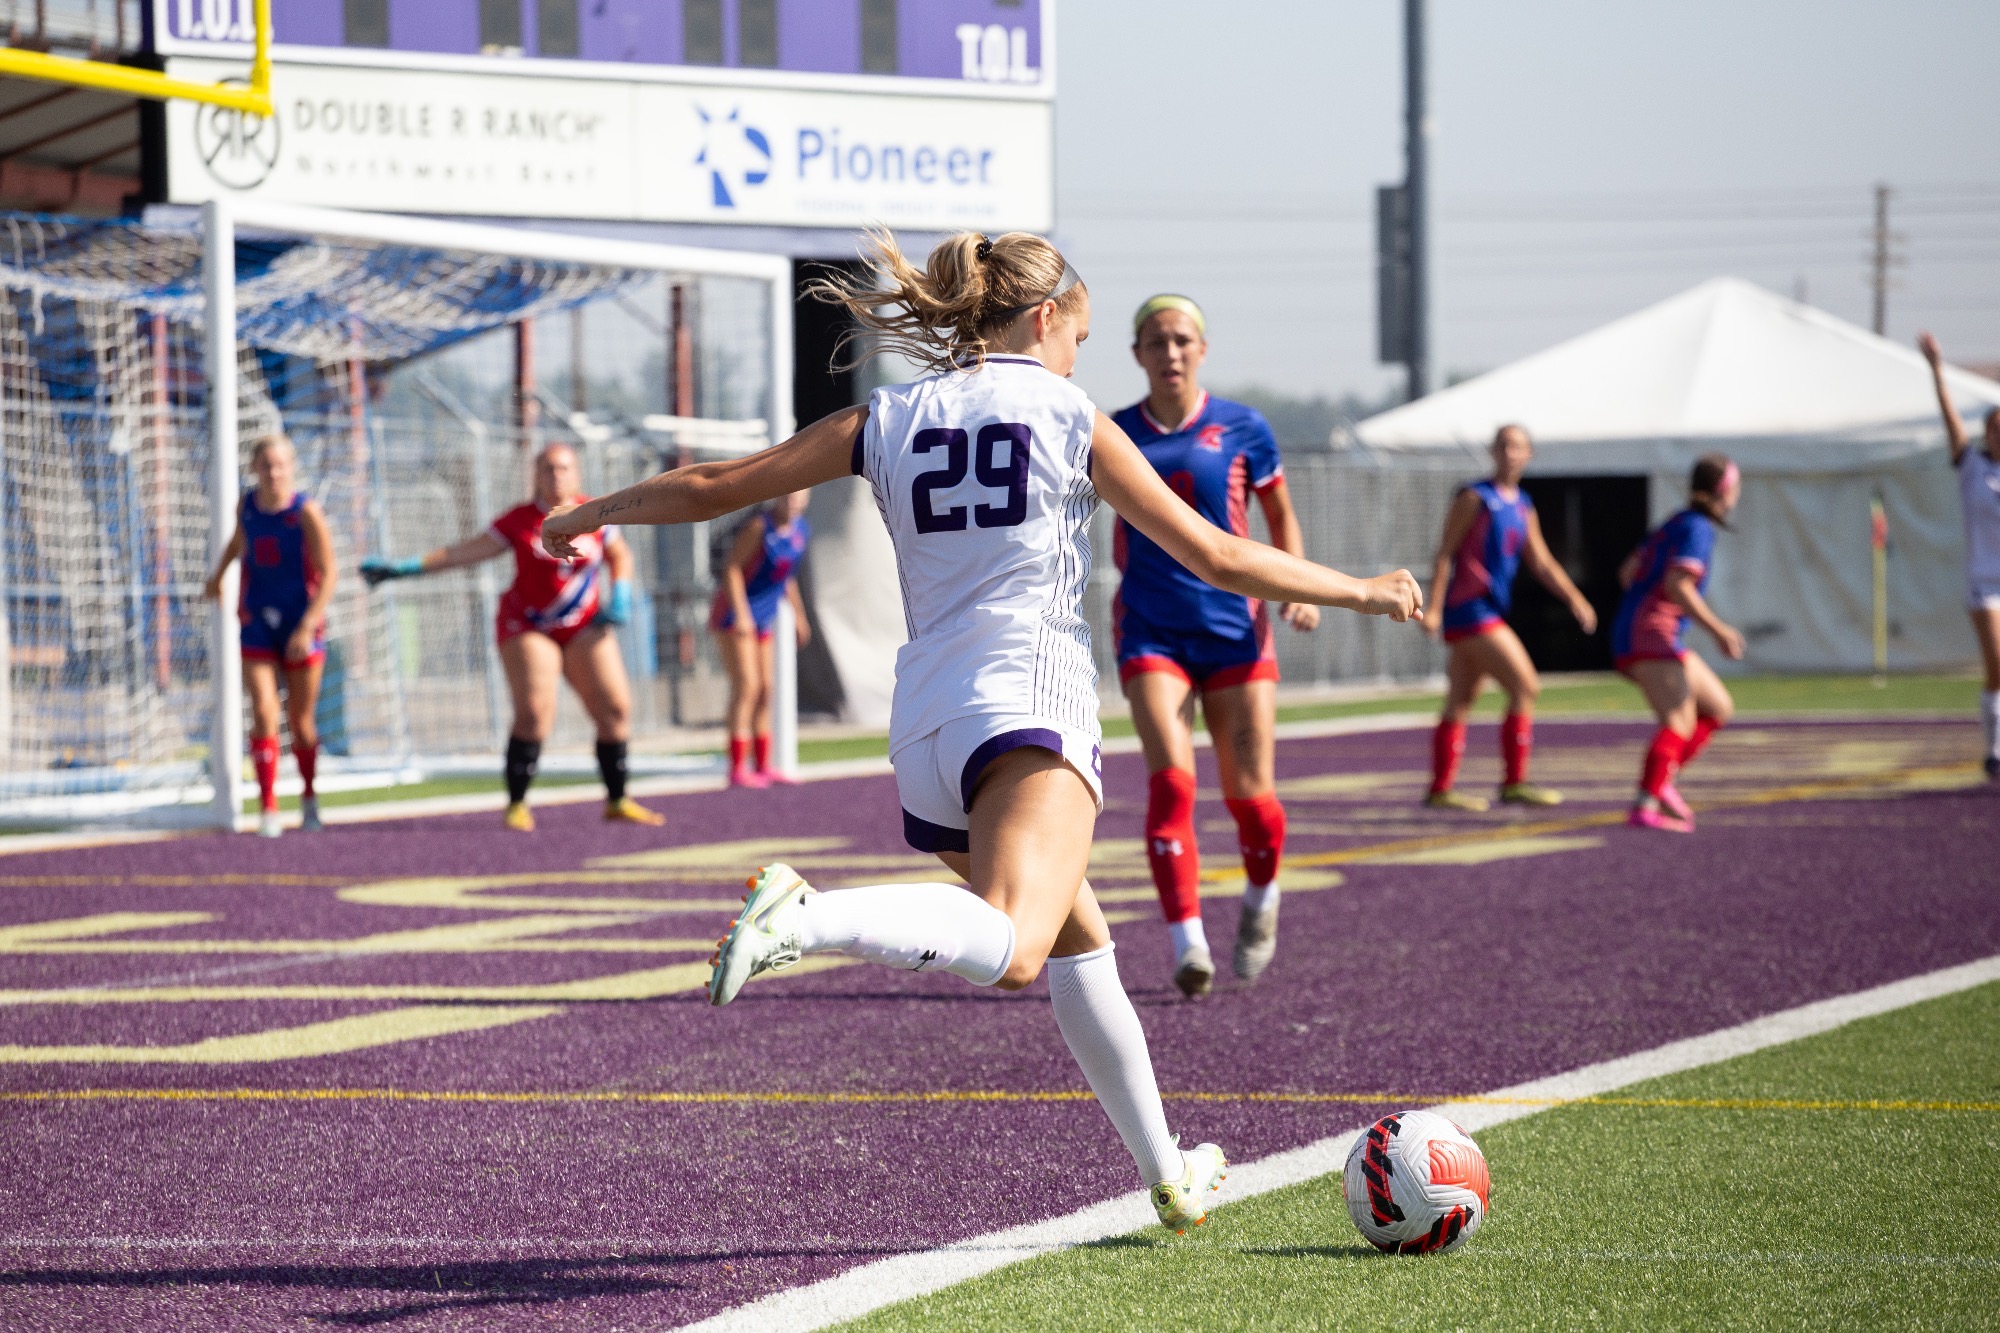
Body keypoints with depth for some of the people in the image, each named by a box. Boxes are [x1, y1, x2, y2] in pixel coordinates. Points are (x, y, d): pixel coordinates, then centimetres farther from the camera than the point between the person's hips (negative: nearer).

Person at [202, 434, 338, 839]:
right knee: (263, 713, -13)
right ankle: (267, 809, -12)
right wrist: (218, 575, 35)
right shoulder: (246, 505, 0)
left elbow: (328, 573, -14)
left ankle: (309, 797, 31)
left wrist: (307, 627, -21)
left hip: (302, 627, -2)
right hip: (257, 626, 2)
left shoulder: (306, 511, -14)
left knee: (301, 721, 7)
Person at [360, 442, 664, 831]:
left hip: (584, 628, 3)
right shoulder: (519, 522, -5)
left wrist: (619, 596, 0)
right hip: (528, 627, -3)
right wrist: (403, 568, -8)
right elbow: (462, 552, -3)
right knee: (534, 712, -18)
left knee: (615, 708, -5)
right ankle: (517, 805, -5)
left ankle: (617, 802, 9)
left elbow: (619, 555, 18)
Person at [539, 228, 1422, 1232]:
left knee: (1079, 944, 24)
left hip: (922, 731, 7)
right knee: (1011, 949, -30)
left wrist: (596, 510, 35)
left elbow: (714, 488, 17)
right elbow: (1219, 559, 7)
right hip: (1029, 709, -7)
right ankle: (806, 916, -53)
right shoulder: (1071, 421, 5)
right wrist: (1363, 592, 19)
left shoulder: (888, 421, 14)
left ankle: (1168, 1177, 32)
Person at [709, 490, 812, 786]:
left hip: (762, 618, 8)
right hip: (735, 614, -8)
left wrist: (798, 613, 24)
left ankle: (762, 767, 17)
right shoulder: (759, 526, -18)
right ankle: (737, 770, -16)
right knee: (746, 686, -14)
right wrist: (741, 614, -27)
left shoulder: (801, 530, 5)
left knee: (765, 690, 10)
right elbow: (732, 569, -20)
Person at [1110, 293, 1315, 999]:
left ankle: (1261, 899, 32)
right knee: (1171, 780, -18)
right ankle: (1187, 942, -21)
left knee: (1250, 794, 0)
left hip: (1235, 629, 0)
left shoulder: (1241, 430, 2)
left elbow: (1282, 517, 11)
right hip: (1152, 634, 0)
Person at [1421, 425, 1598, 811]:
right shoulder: (1474, 498, -6)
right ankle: (1514, 783, -11)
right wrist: (1434, 607, -17)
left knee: (1461, 704, 9)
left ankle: (1440, 789, 13)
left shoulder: (1523, 507, 16)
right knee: (1525, 685, -13)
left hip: (1489, 612, 8)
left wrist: (1574, 599, 6)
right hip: (1470, 606, -8)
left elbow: (1541, 563, 18)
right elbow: (1445, 553, -10)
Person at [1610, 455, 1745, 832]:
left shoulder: (1675, 524, 19)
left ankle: (1660, 782, 2)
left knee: (1718, 707, 15)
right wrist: (1718, 630, -20)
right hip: (1652, 635, -10)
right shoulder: (1698, 529, -9)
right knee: (1679, 721, -23)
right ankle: (1645, 808, -39)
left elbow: (1629, 572, 26)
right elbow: (1676, 585, -22)